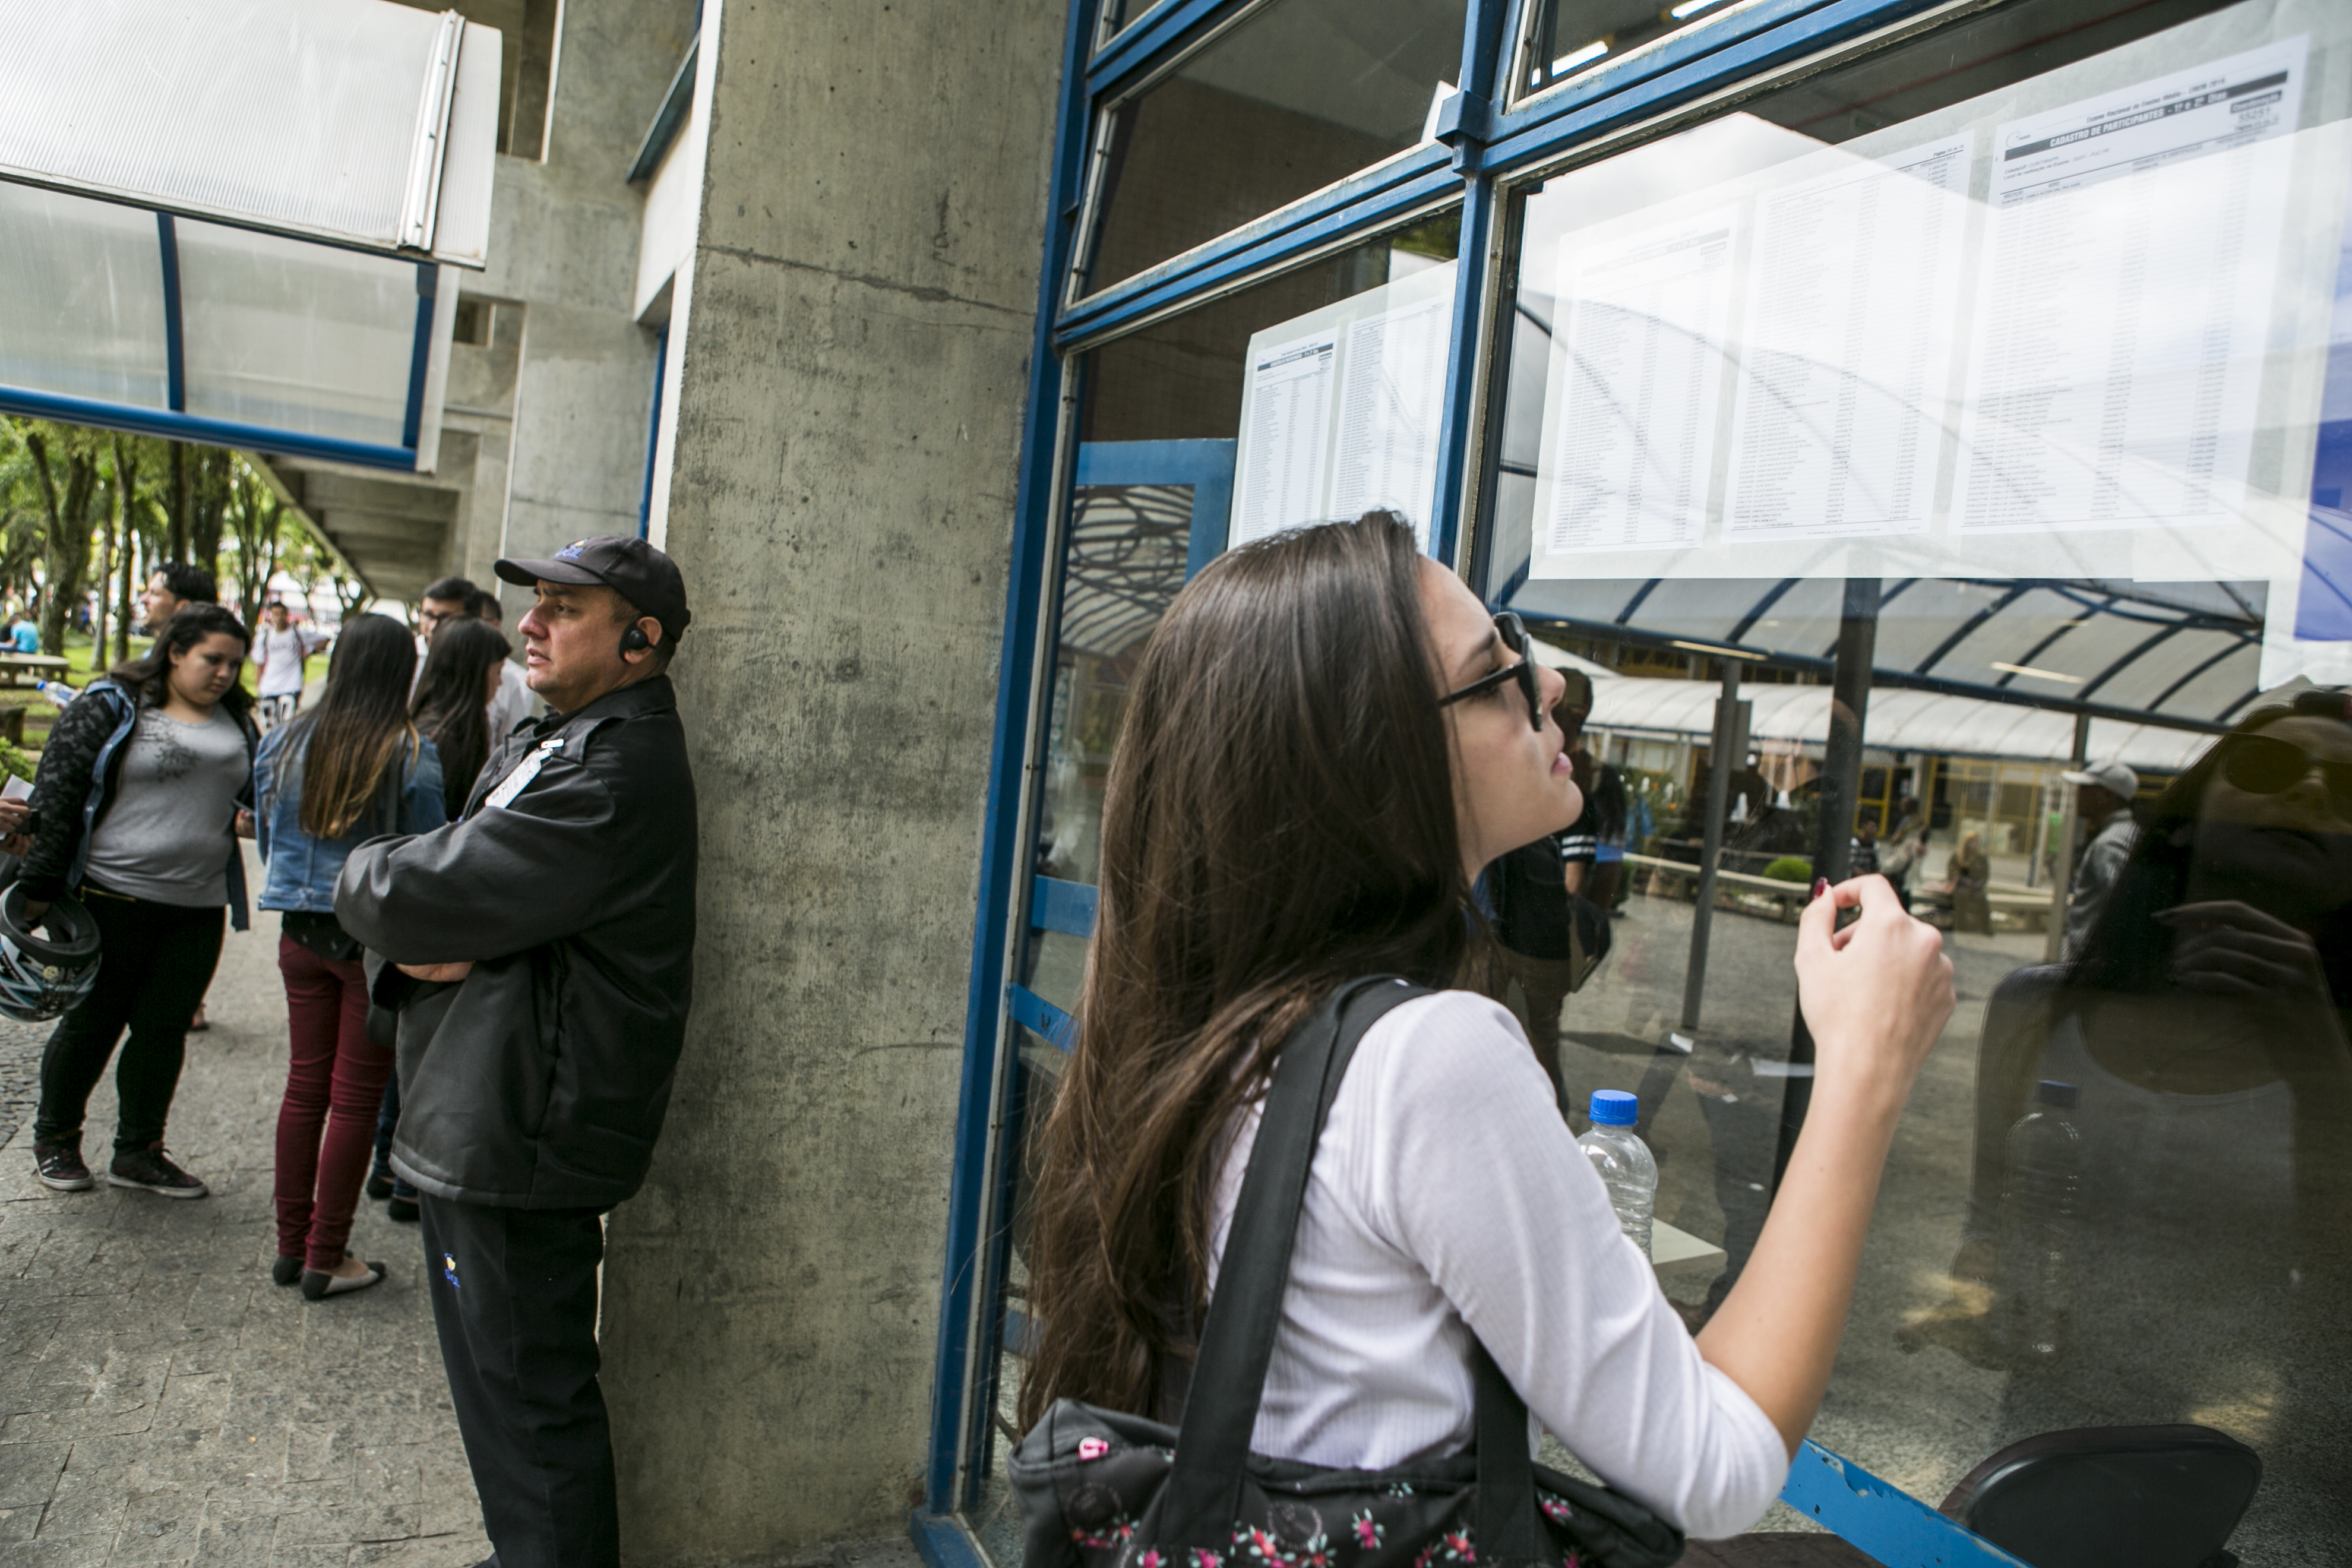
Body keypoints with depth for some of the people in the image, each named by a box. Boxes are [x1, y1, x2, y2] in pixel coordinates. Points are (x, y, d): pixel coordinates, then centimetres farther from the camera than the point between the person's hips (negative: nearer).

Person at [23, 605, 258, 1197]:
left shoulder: (235, 722, 12)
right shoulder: (111, 706, -5)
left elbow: (256, 791, 24)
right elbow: (56, 793, -7)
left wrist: (251, 815, -1)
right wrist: (40, 887, -9)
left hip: (198, 907, 5)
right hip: (113, 898, -4)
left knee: (165, 1029, 10)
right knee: (92, 1022, 9)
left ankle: (139, 1151, 23)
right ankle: (54, 1138, 30)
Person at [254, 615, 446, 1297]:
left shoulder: (282, 744, 1)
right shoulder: (412, 756, -15)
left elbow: (265, 838, 12)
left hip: (300, 934, 5)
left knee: (304, 1086, 16)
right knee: (355, 1098, 5)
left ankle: (291, 1245, 25)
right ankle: (326, 1258, 14)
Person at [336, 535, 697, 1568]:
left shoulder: (617, 775, -22)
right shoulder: (542, 745, 13)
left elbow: (409, 896, -26)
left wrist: (365, 877, -3)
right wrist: (420, 946, -11)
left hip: (521, 1144, -11)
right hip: (476, 1126, 11)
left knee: (529, 1404, 3)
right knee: (495, 1378, 24)